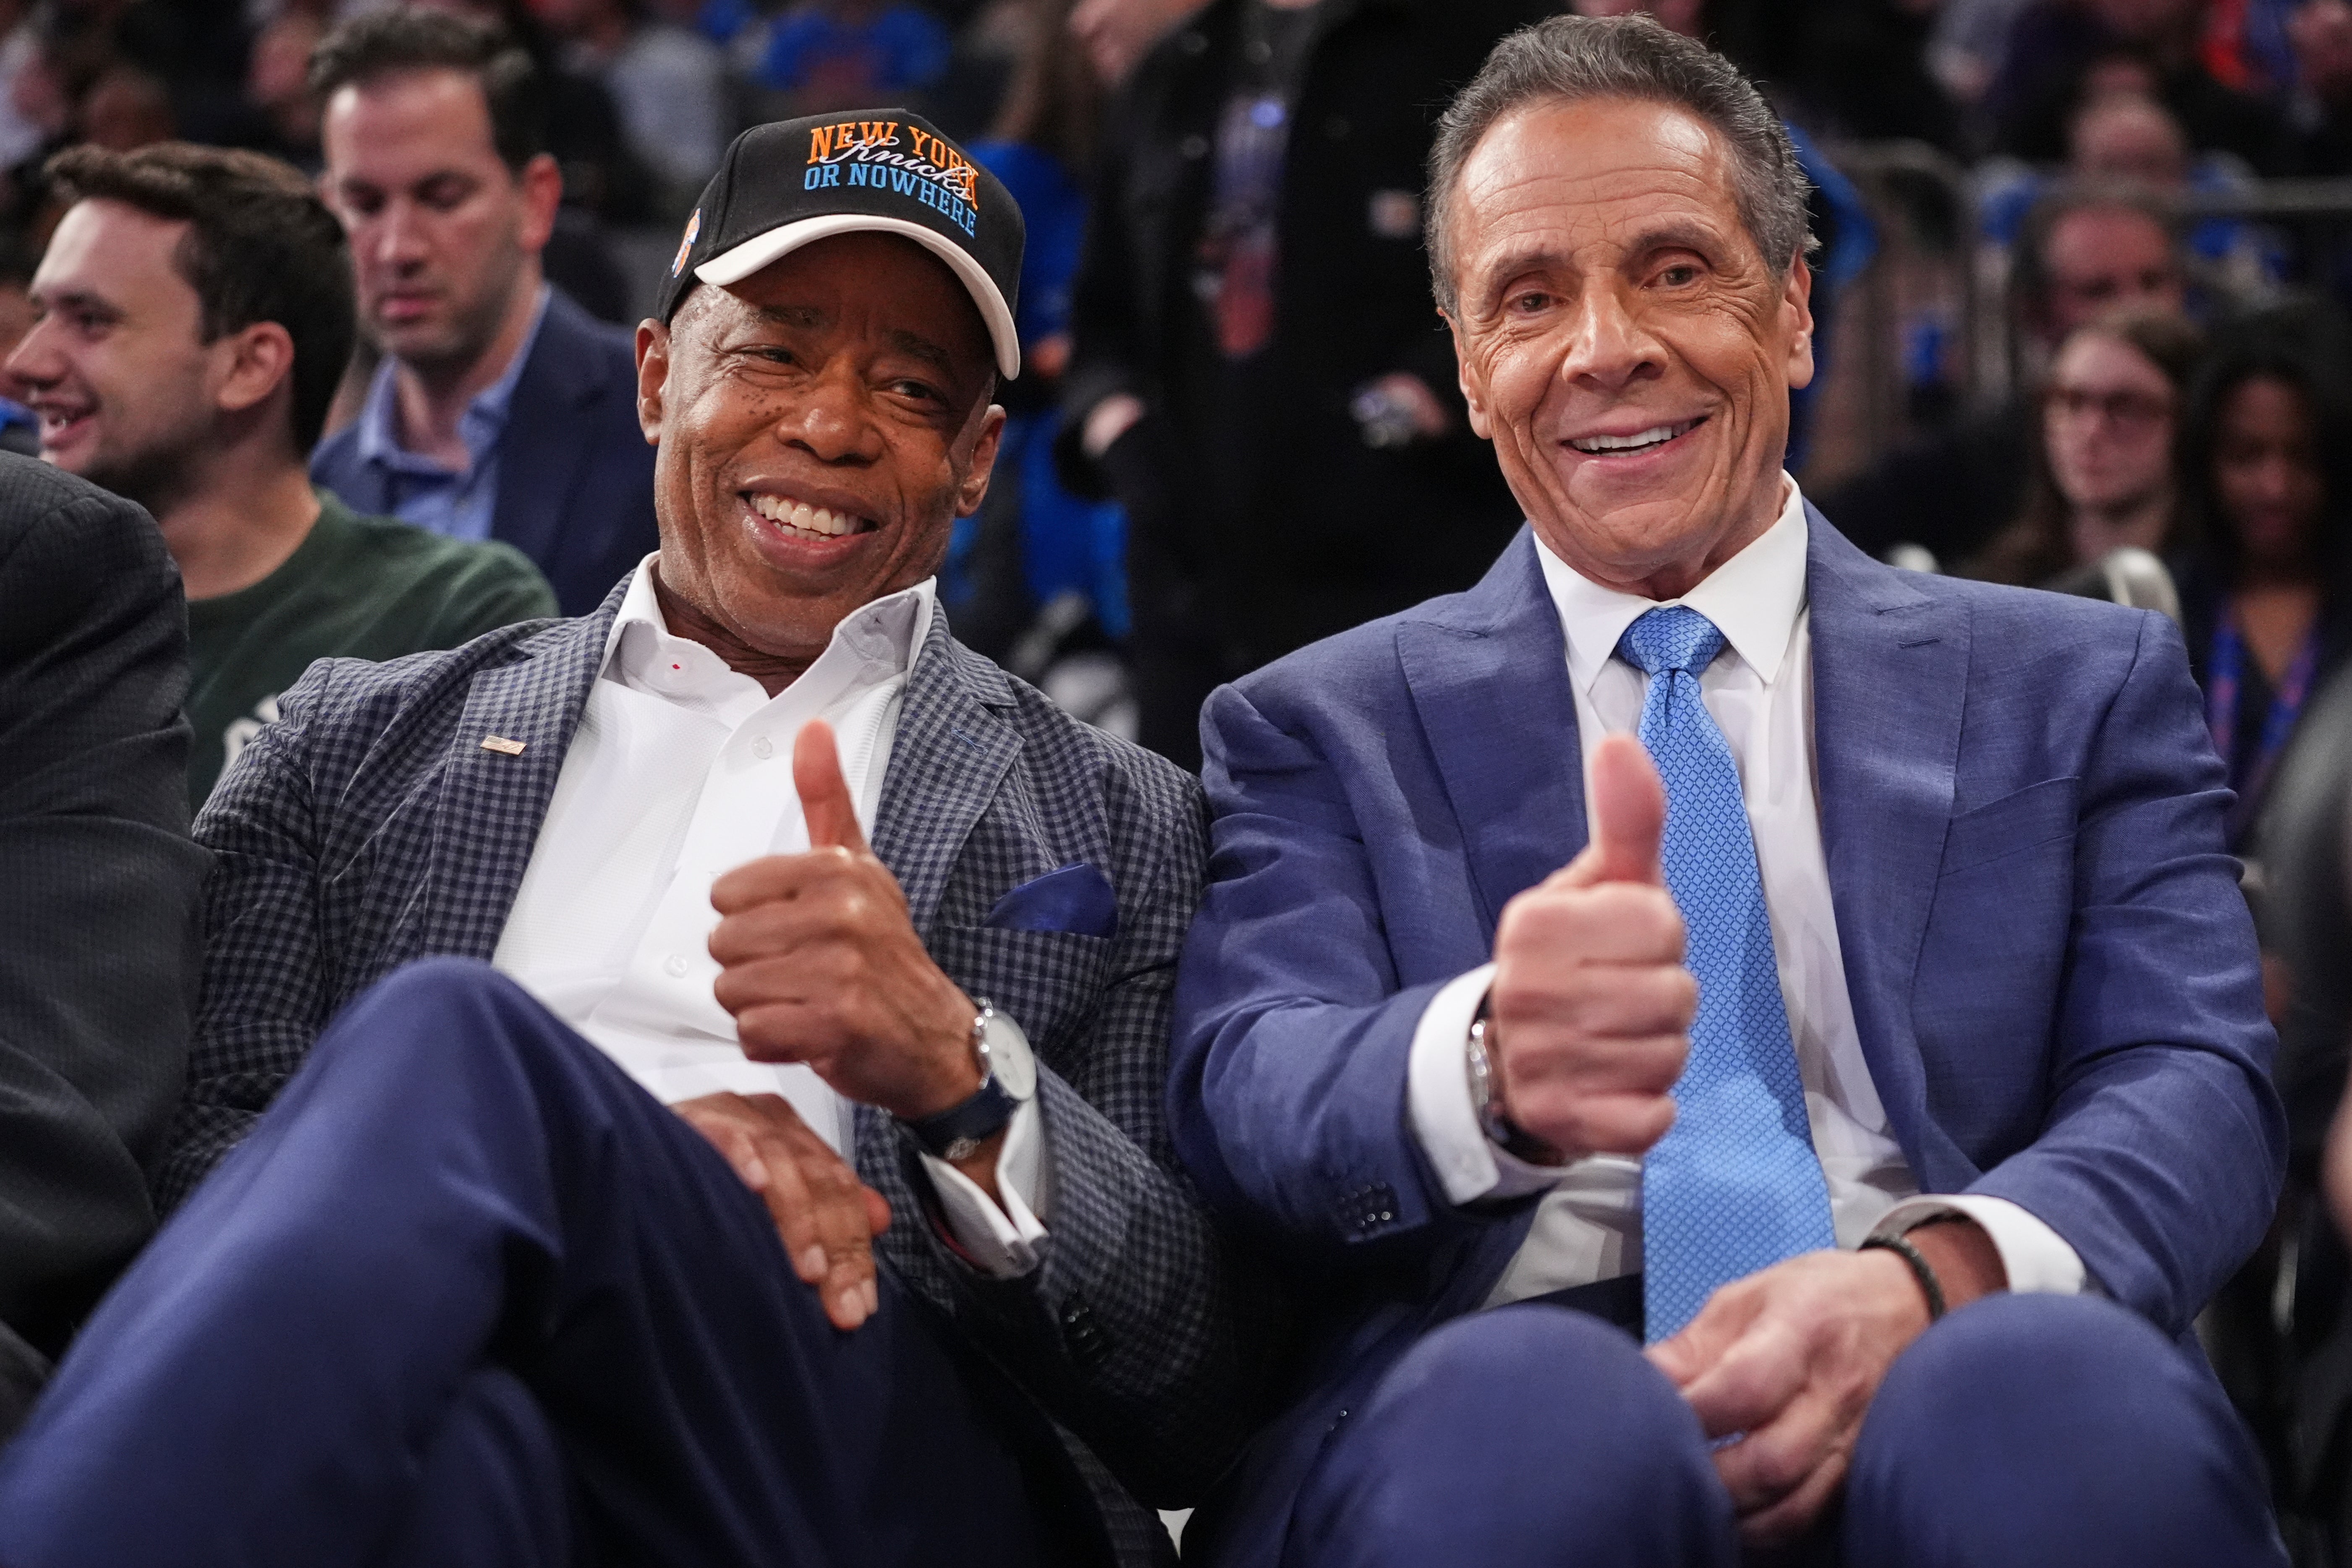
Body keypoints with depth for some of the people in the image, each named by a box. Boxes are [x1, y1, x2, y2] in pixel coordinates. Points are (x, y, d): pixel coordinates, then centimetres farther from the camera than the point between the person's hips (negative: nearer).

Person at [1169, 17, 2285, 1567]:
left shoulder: (2082, 688, 18)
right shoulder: (1317, 733, 16)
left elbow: (2194, 1087, 4)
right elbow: (1246, 1088, -2)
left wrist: (1925, 1278, -19)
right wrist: (1490, 1062, -28)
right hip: (1483, 1395, 0)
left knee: (2064, 1394, -35)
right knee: (1524, 1405, -36)